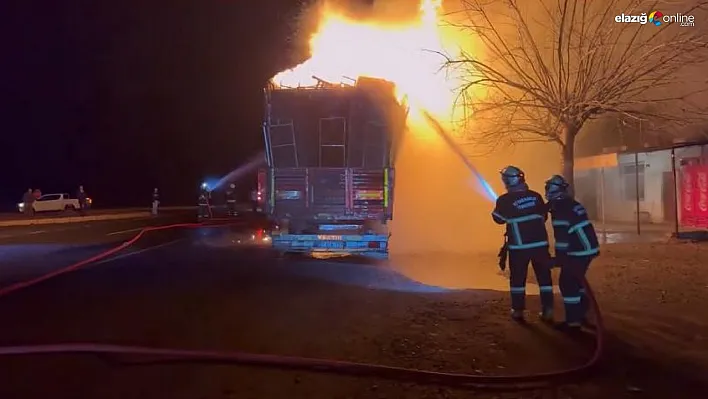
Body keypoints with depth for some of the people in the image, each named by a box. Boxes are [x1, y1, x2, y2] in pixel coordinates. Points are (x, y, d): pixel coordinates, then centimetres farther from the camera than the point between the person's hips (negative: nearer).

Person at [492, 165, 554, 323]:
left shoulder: (505, 200, -10)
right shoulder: (535, 196, 1)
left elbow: (499, 219, 6)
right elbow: (544, 216, 14)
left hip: (519, 246, -2)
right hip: (540, 243, 3)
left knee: (518, 278, 12)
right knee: (544, 276, 11)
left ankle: (518, 310, 16)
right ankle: (547, 310, 12)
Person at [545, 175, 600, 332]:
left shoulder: (560, 209, -16)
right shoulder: (572, 204, 14)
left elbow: (562, 238, -20)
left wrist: (559, 257, -15)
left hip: (579, 252, -10)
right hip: (588, 249, 10)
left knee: (567, 284, -4)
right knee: (577, 281, 21)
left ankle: (573, 321, -1)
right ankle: (581, 314, 31)